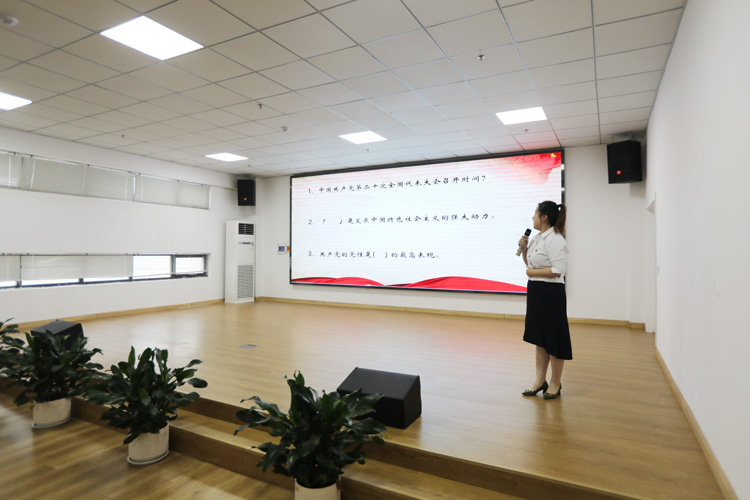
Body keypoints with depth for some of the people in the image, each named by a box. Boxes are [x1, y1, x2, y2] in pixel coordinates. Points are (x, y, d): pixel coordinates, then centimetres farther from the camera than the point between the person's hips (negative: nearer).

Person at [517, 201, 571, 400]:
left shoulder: (555, 240, -17)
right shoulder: (537, 238, 11)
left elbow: (558, 270, -25)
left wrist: (533, 272, -15)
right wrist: (523, 248, 5)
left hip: (551, 293, -9)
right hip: (536, 291, 9)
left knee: (553, 339, 5)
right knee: (539, 338, 16)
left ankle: (555, 383, 21)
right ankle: (540, 380, 27)